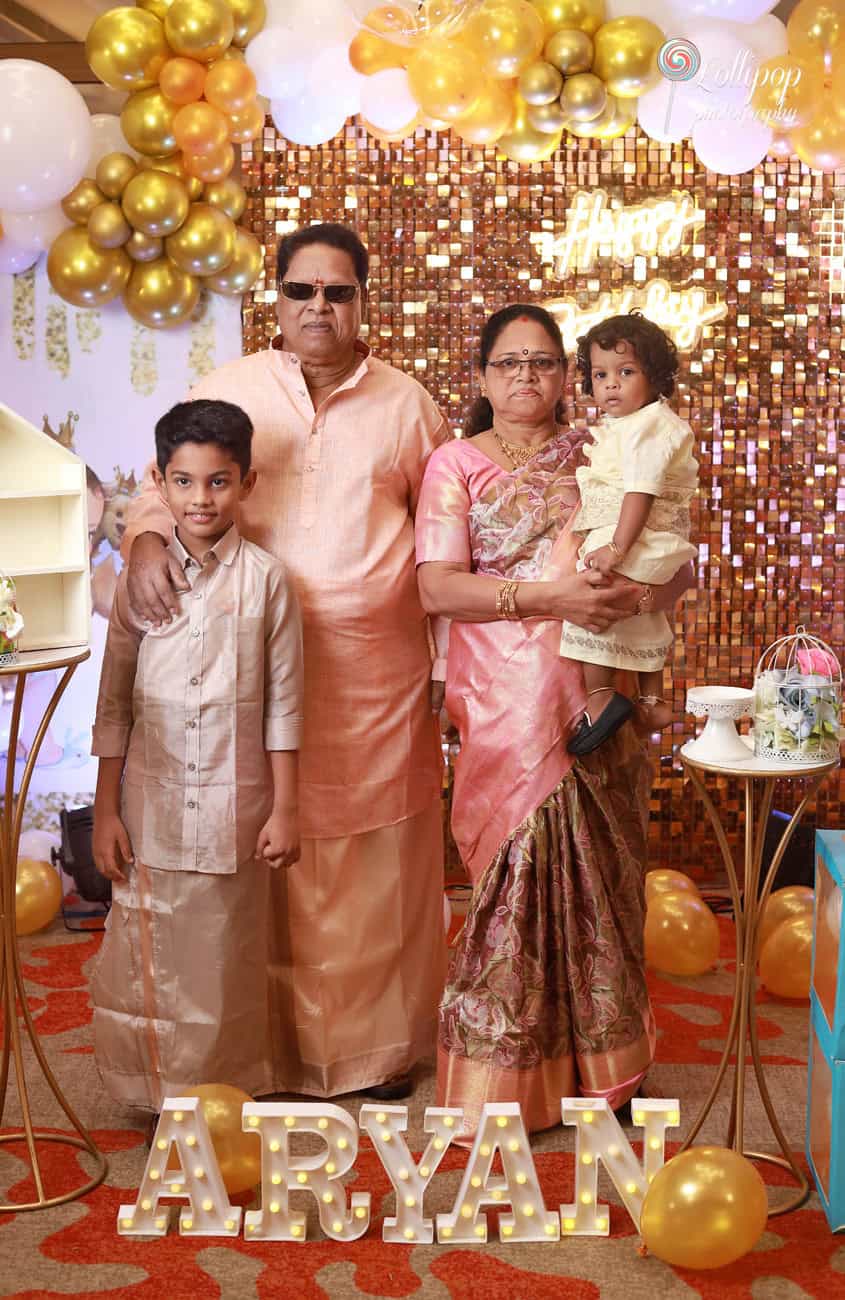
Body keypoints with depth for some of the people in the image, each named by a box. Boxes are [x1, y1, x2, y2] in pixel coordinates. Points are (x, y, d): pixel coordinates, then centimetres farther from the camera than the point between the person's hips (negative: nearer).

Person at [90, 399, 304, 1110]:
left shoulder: (265, 578, -4)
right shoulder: (140, 577, 1)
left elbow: (284, 702, -1)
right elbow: (114, 703, 4)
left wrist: (285, 808, -2)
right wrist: (105, 809, 2)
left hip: (233, 807, -1)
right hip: (152, 804, 2)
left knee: (223, 963, 9)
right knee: (152, 960, 8)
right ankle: (164, 1104, 25)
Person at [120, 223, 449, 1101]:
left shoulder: (406, 404, 7)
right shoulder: (226, 391, 4)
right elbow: (164, 487, 5)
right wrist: (147, 541, -17)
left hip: (379, 673, 1)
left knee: (380, 861, 7)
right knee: (272, 867, 3)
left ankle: (382, 1045, 23)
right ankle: (277, 1050, 19)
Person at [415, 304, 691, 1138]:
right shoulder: (456, 465, 6)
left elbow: (678, 565, 12)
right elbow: (437, 587, -8)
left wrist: (637, 594, -11)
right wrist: (550, 596, -18)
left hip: (598, 693, 3)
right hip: (506, 700, -3)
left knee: (600, 871, 5)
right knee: (525, 866, -7)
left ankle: (599, 1063, 20)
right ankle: (501, 1079, 6)